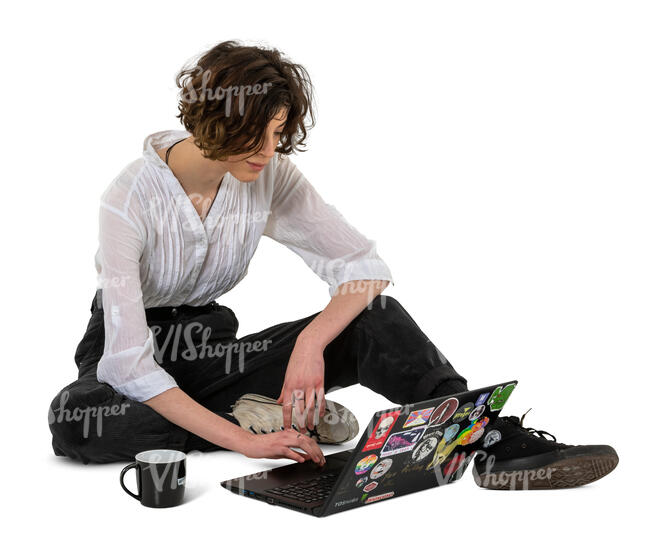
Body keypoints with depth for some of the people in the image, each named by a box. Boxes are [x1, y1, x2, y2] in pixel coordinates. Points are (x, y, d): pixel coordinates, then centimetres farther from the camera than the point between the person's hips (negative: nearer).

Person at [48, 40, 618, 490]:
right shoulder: (130, 201, -25)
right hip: (128, 349, -3)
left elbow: (365, 266, -12)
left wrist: (310, 342, -31)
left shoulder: (271, 177, -11)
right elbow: (130, 364, -30)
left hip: (208, 342, 3)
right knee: (74, 418, -40)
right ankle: (258, 416, -24)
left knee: (374, 316, -20)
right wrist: (243, 439, -37)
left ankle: (498, 442, -30)